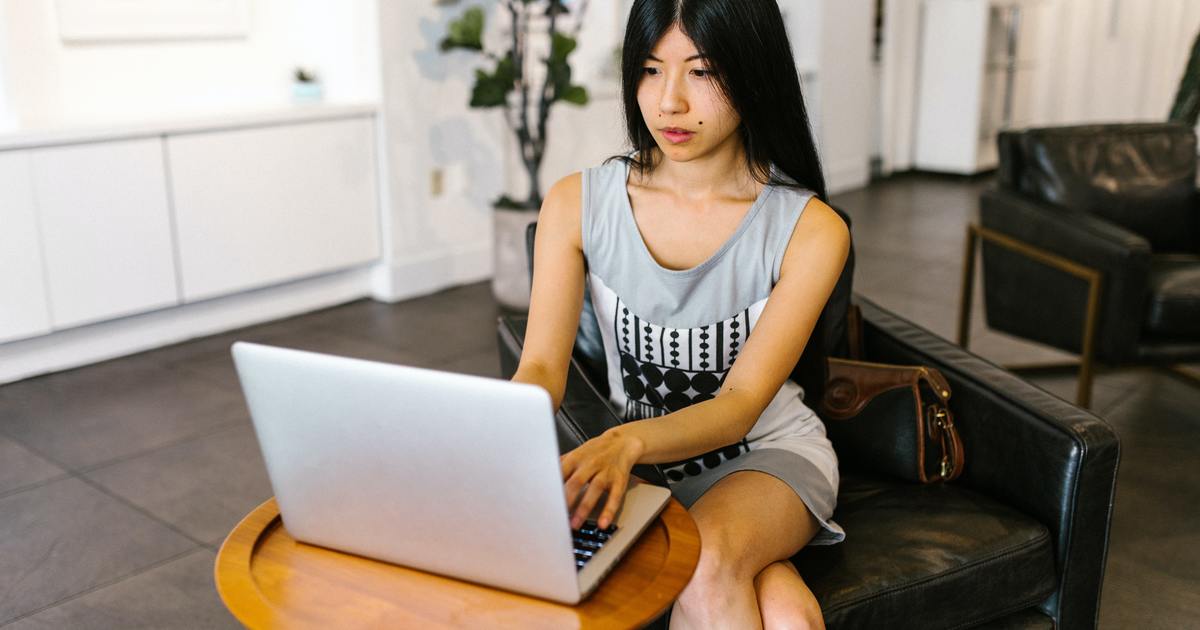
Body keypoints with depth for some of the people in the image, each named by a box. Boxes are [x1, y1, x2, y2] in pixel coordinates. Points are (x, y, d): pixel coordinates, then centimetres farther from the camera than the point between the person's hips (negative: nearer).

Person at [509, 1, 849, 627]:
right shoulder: (577, 203, -7)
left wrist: (630, 439, -40)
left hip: (767, 453, 0)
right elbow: (541, 367, -12)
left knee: (710, 559, -34)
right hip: (638, 462, 0)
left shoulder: (810, 229, -14)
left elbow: (739, 406, -19)